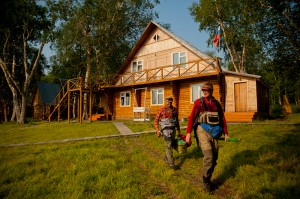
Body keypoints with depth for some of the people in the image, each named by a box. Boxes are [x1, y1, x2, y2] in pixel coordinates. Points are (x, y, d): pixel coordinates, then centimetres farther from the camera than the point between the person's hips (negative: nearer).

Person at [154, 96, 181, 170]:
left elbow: (177, 121, 15)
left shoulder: (175, 110, 7)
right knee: (168, 146, -7)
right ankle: (171, 163, -3)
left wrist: (179, 131, 15)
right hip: (166, 130, -5)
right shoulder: (161, 110, -6)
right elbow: (156, 120, -3)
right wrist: (157, 130, -11)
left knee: (171, 145, 13)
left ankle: (166, 158, 35)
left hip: (173, 130, 5)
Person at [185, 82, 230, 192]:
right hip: (203, 130, -4)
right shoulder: (199, 102, -1)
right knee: (208, 156, -13)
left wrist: (226, 133, 12)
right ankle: (206, 181, 8)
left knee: (214, 157, 9)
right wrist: (188, 132, -14)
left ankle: (207, 179, 29)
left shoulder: (217, 103, 10)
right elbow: (192, 117, -7)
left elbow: (222, 119, 15)